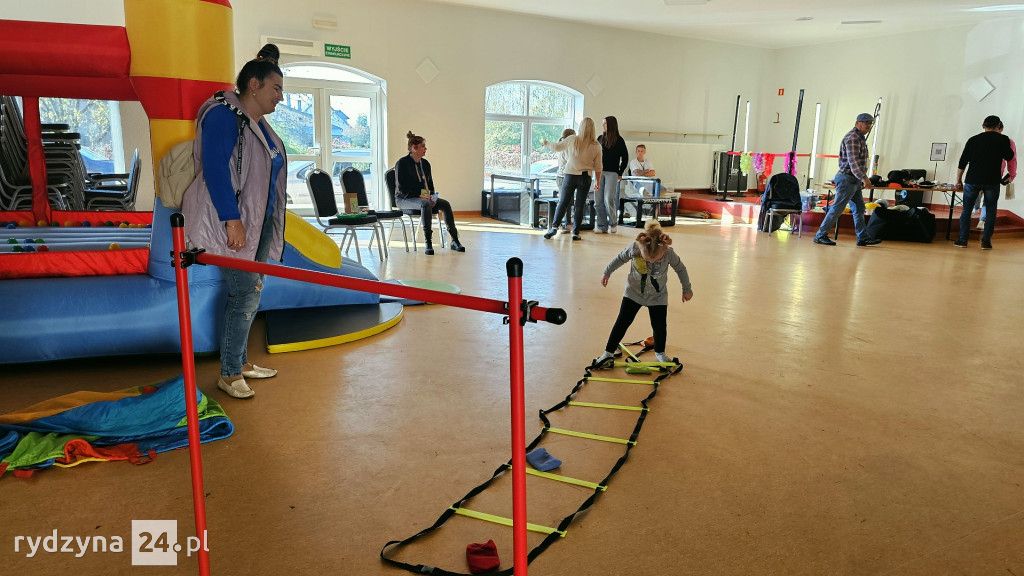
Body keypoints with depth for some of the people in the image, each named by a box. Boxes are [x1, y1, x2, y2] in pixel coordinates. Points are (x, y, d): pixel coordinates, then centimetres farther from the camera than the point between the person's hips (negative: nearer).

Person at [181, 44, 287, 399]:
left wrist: (270, 225, 19)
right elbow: (215, 169, -20)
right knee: (245, 296, -7)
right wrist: (232, 220, -24)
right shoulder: (223, 116, -11)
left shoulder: (259, 123, 16)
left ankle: (239, 363, 25)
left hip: (260, 224, 9)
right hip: (235, 225, -9)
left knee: (249, 294, 13)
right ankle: (229, 375, 6)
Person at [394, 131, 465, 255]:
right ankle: (428, 243, -37)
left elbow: (430, 184, 17)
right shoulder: (402, 163, -9)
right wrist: (420, 194, -21)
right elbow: (401, 187, -15)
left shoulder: (425, 163, 11)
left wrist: (431, 196, -5)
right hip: (405, 199, -7)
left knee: (445, 203, -17)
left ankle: (455, 240, -16)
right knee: (426, 205, -37)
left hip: (423, 197, 7)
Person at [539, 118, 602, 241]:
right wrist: (598, 182, 11)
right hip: (585, 177, 1)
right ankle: (575, 232, 7)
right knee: (579, 206, 6)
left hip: (570, 175, -1)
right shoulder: (596, 146, -2)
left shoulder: (572, 140, -5)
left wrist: (545, 142, 24)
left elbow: (556, 147, 5)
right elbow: (598, 167, 0)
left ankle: (554, 226, -6)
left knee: (562, 203, 6)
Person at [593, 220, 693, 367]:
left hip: (658, 296, 0)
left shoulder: (669, 253, -28)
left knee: (660, 326, 6)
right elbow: (619, 259, -7)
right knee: (622, 322, 0)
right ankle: (608, 353, 12)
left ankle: (660, 352, 34)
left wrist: (687, 289, 6)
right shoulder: (634, 248, -29)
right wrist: (607, 273, 7)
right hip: (634, 292, 0)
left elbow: (681, 269, -8)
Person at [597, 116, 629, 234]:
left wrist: (620, 173, 0)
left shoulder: (619, 140, 0)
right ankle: (602, 225, 8)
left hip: (612, 173, -4)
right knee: (598, 200, 0)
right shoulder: (600, 138, 11)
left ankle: (613, 224, 9)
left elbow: (625, 158, 3)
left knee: (609, 199, -10)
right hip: (600, 172, 4)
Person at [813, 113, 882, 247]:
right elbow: (853, 162, -24)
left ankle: (863, 238, 13)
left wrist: (862, 179, 19)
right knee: (837, 208, -8)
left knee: (859, 209, 10)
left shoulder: (860, 138, 19)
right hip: (848, 178, -11)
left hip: (854, 180, 11)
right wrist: (864, 178, -27)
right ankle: (820, 235, -4)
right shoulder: (852, 138, -15)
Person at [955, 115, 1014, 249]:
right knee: (990, 211, 9)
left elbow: (962, 163, 4)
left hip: (973, 180, 1)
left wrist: (958, 180, 10)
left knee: (966, 210, 8)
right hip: (992, 181, -1)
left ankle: (962, 240, 5)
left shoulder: (973, 140, 5)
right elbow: (1009, 157, 14)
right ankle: (986, 241, 6)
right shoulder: (1003, 139, 0)